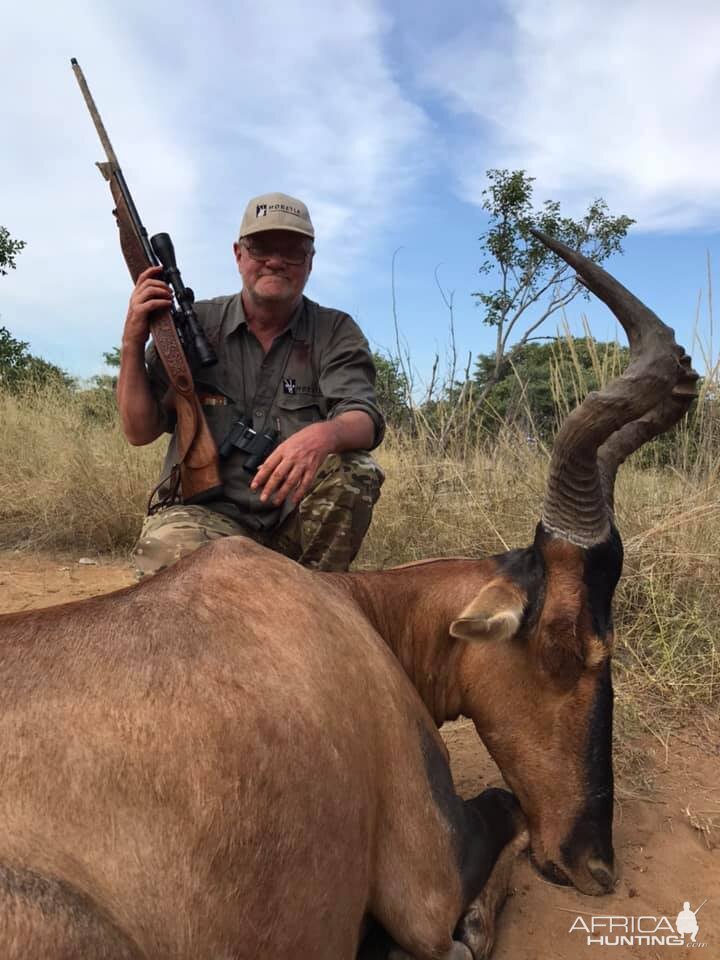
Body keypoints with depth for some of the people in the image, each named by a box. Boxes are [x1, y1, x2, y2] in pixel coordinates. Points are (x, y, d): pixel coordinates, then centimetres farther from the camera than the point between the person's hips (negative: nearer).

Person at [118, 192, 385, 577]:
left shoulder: (336, 331, 4)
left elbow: (365, 422, -13)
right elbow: (140, 431, 3)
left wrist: (324, 435, -37)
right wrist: (132, 342, -11)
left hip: (297, 519, 2)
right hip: (206, 512, -1)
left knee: (356, 471, -28)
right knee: (169, 546, -34)